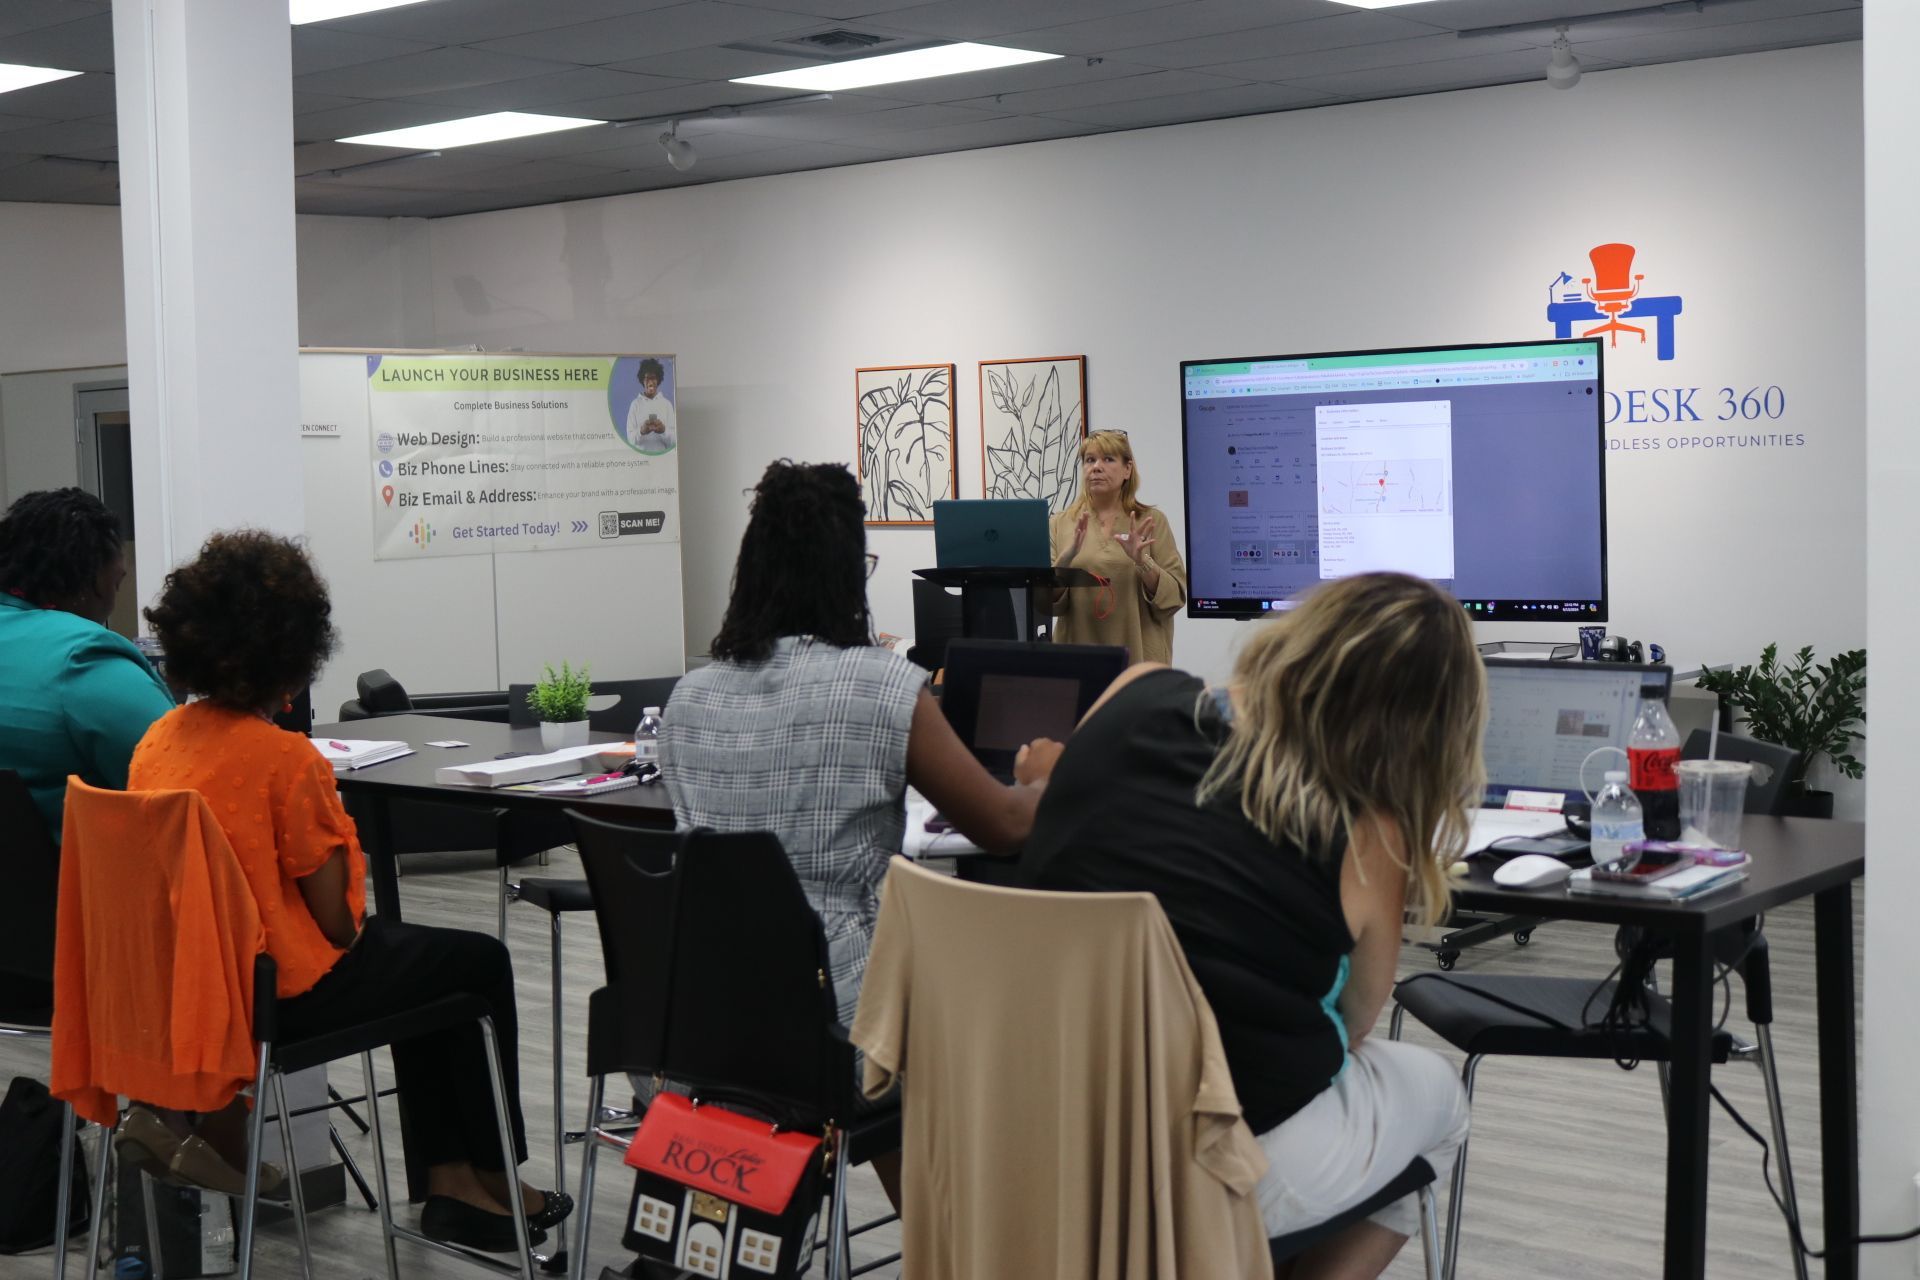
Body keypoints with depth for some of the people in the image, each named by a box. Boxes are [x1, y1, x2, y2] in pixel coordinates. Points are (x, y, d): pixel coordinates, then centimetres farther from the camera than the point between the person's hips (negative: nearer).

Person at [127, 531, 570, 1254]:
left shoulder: (157, 740, -1)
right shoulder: (287, 757, -22)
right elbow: (333, 917, -18)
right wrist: (351, 881, 5)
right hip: (284, 995, -8)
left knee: (414, 957, 28)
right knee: (480, 964, 15)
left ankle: (448, 1176, 26)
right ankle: (493, 1176, 26)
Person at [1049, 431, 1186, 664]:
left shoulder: (1151, 522, 2)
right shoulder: (1062, 524, 5)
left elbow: (1175, 596, -4)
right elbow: (1047, 602, -1)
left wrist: (1142, 562, -20)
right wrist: (1066, 558, -18)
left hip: (1139, 655, -1)